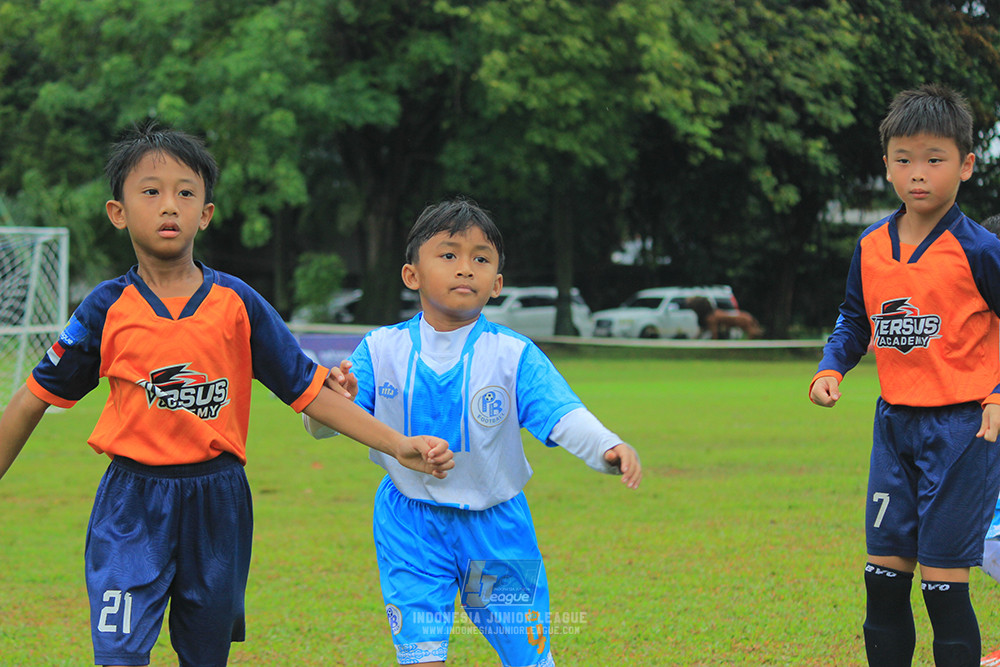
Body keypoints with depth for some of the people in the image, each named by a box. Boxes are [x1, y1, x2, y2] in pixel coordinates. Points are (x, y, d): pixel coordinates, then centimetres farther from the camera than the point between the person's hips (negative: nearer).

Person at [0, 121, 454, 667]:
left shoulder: (236, 304, 0)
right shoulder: (107, 309, -2)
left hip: (217, 503, 2)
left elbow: (308, 390, 3)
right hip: (131, 504, -2)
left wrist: (398, 446, -4)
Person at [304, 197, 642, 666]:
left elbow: (561, 416, -20)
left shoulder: (514, 355, -9)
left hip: (495, 524, 0)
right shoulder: (381, 350, -5)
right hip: (410, 527, 0)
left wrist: (608, 448, -40)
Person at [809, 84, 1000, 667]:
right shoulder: (871, 247, 5)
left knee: (945, 583, -5)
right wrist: (831, 370, 1)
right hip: (895, 423, 6)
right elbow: (856, 318, 18)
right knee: (885, 573, 9)